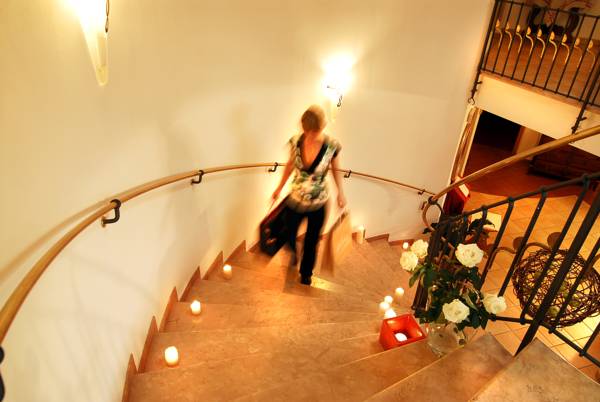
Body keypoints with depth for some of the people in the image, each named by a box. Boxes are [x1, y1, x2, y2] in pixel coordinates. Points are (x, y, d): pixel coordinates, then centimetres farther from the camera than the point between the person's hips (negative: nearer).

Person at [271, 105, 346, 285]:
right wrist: (280, 187, 10)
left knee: (311, 242, 16)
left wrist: (340, 192, -6)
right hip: (295, 200, 2)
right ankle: (293, 252, 59)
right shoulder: (296, 142, -16)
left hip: (318, 204, -1)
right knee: (289, 233, 20)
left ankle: (306, 273, 46)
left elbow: (336, 169, -2)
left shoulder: (332, 146, -21)